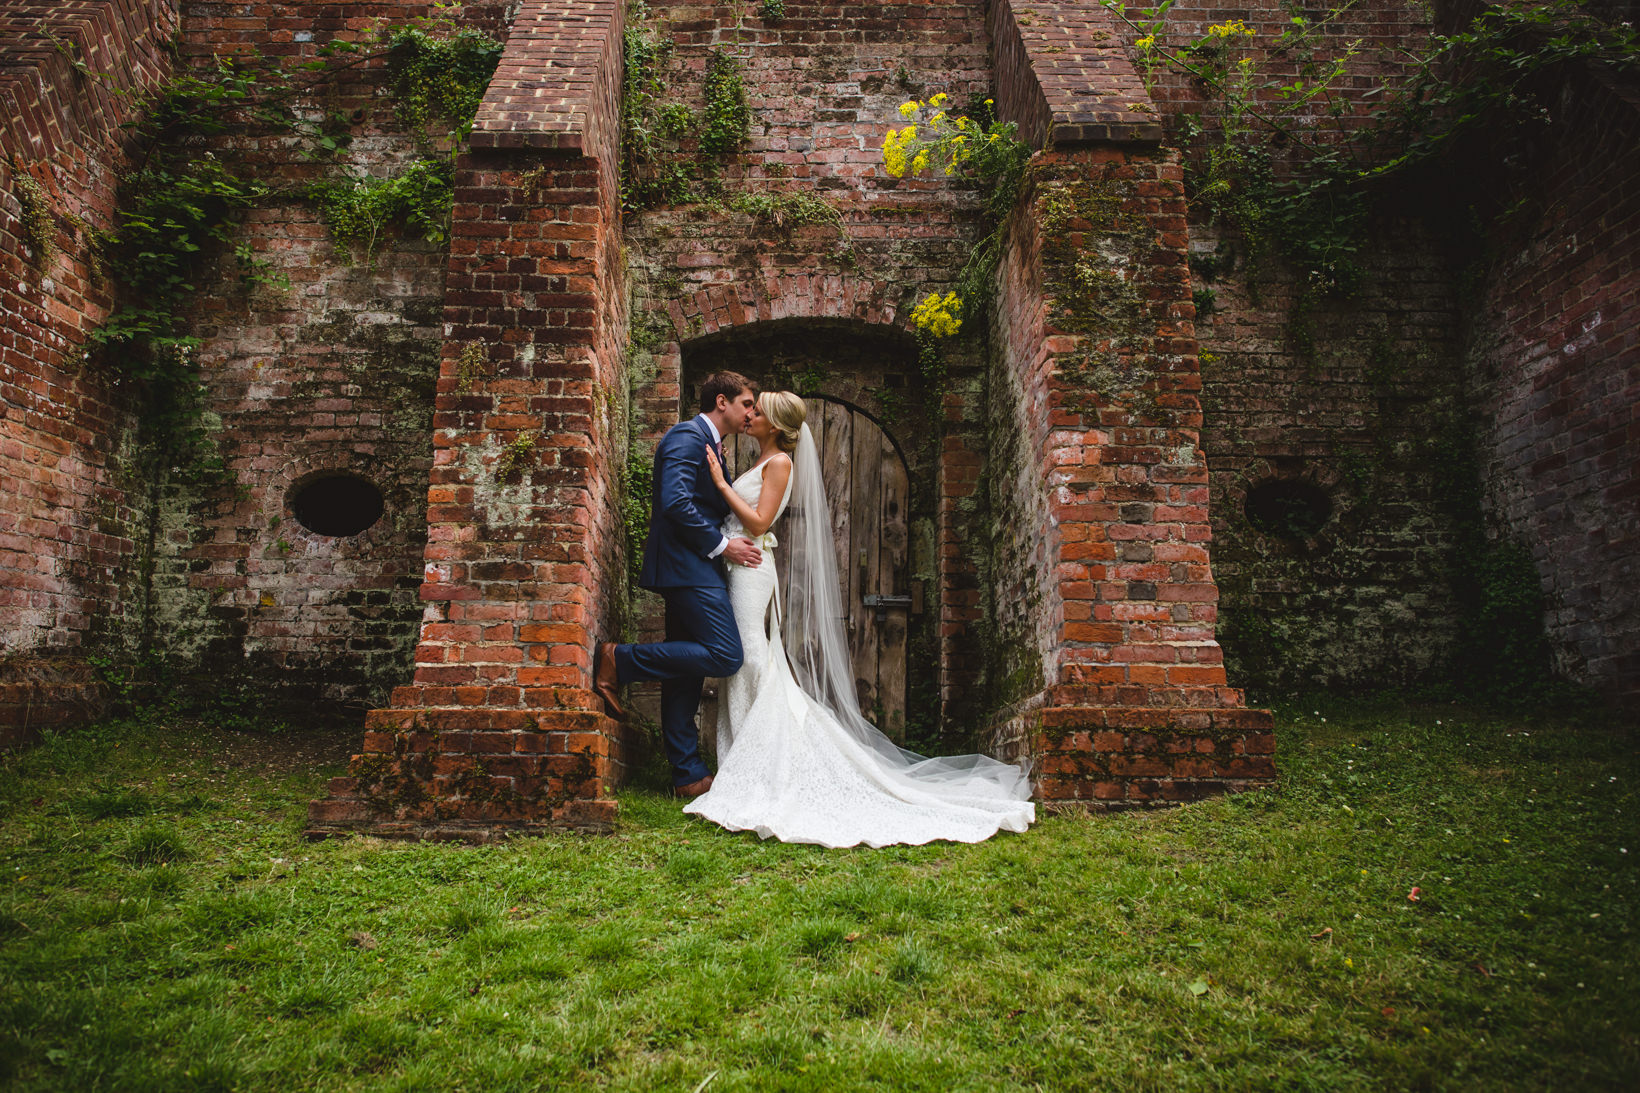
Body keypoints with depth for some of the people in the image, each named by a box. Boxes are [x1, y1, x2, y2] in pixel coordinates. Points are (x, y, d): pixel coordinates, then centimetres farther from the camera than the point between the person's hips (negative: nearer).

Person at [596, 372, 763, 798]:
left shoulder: (710, 444, 23)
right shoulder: (688, 436, -8)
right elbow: (675, 502, -20)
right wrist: (721, 545, -16)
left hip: (695, 567, 10)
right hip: (688, 566, -10)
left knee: (686, 668, 8)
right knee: (725, 655, -16)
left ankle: (689, 776, 12)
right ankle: (618, 661, -9)